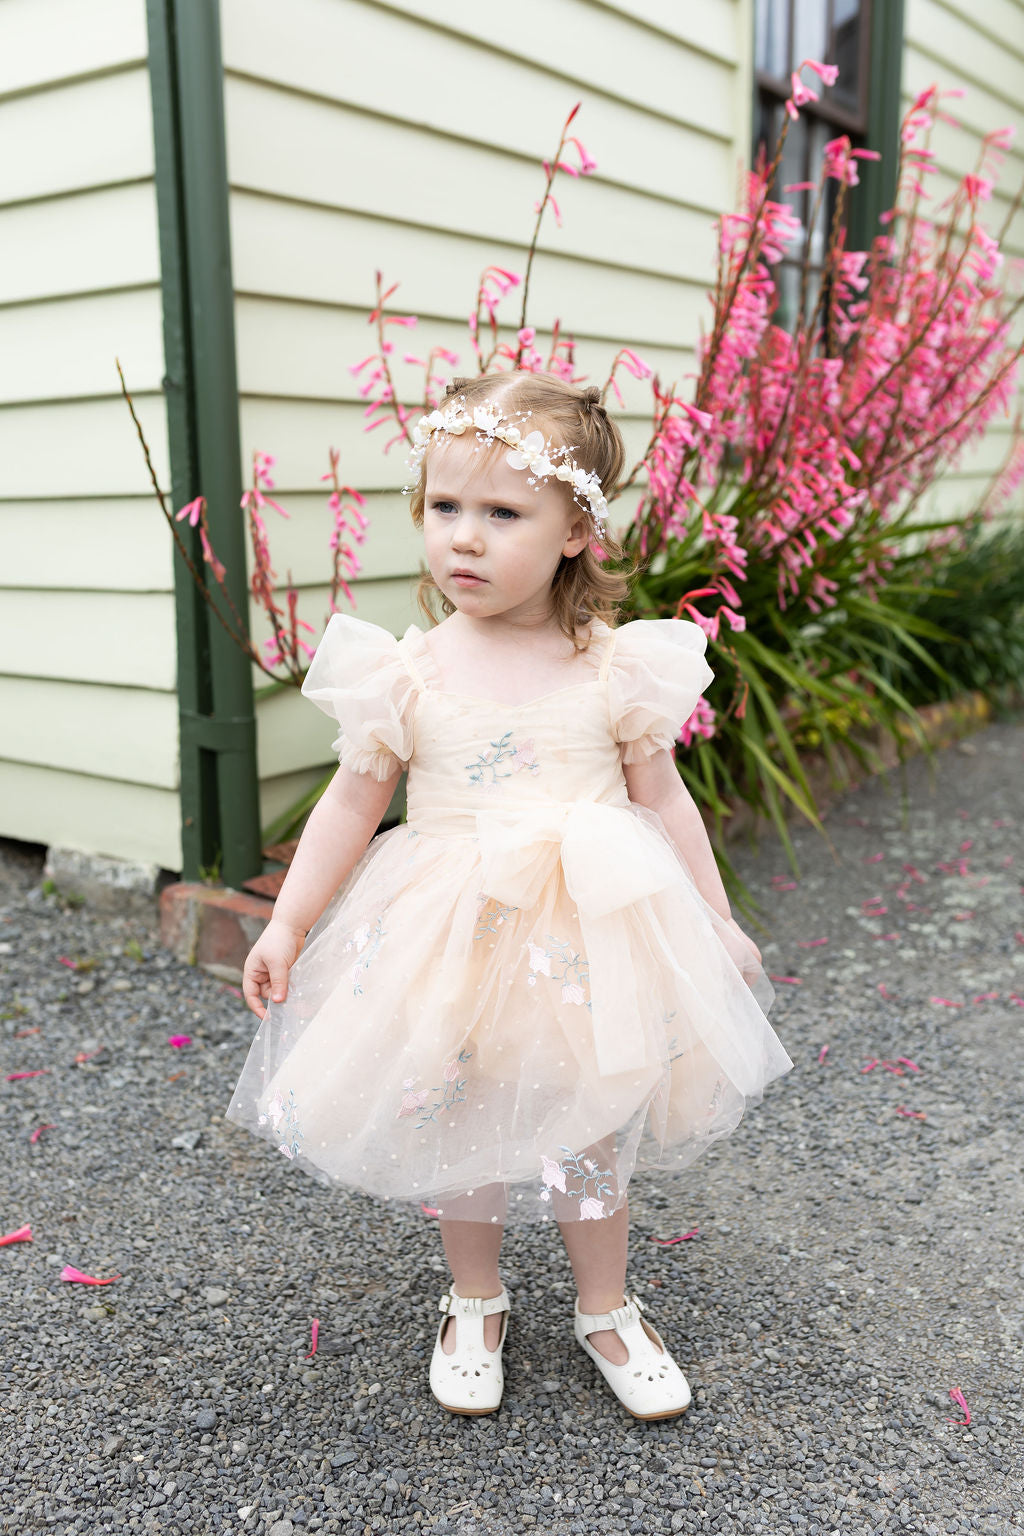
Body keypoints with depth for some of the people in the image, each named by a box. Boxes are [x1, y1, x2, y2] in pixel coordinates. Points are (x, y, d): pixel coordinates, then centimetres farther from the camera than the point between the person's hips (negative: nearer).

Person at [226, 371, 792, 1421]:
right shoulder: (407, 674, -8)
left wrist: (716, 922, 7)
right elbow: (352, 803, 1)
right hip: (448, 940, 0)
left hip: (591, 936, 0)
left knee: (590, 1128, 14)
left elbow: (663, 801, 2)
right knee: (456, 1128, 13)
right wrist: (286, 923, 0)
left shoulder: (618, 667, -8)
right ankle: (474, 1302, 40)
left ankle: (605, 1308, 38)